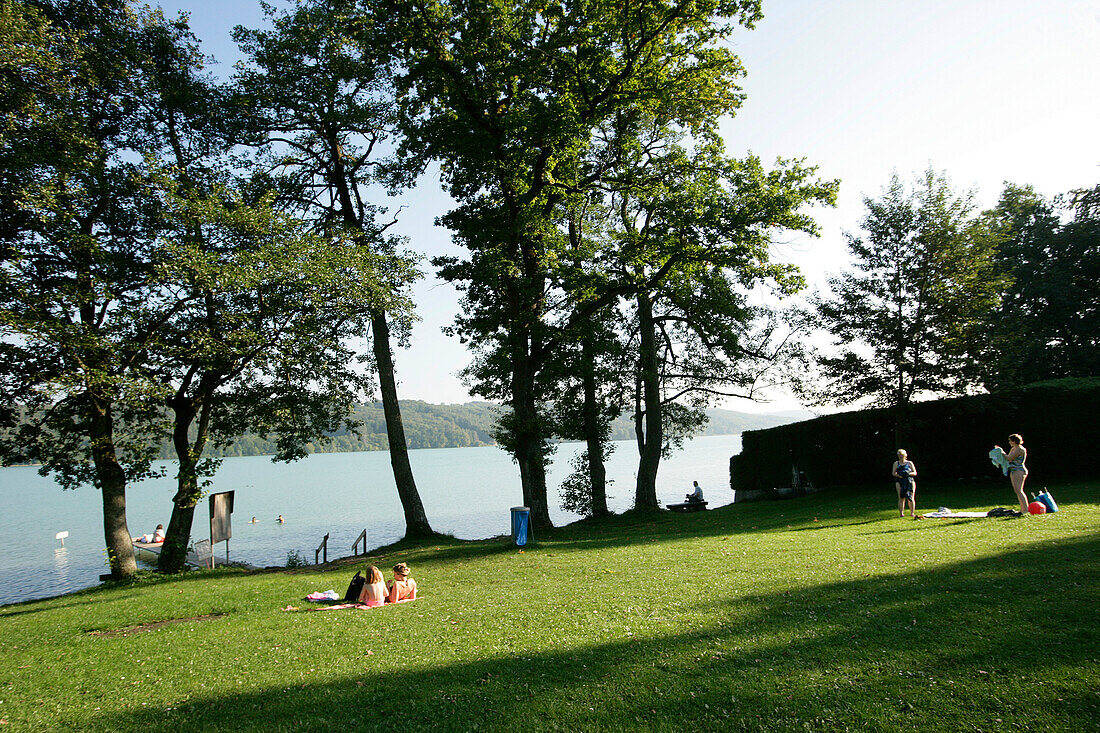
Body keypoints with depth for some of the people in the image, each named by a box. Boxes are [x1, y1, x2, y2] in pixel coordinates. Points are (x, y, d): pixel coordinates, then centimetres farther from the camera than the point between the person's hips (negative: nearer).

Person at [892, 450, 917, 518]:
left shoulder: (909, 463, 13)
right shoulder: (896, 463, 14)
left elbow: (915, 473, 10)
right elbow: (893, 473, 9)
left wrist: (908, 473, -10)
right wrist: (899, 475, -12)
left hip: (910, 481, 0)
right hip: (900, 482, 0)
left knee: (911, 498, -4)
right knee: (901, 498, -9)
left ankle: (912, 513, 3)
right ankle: (901, 513, -8)